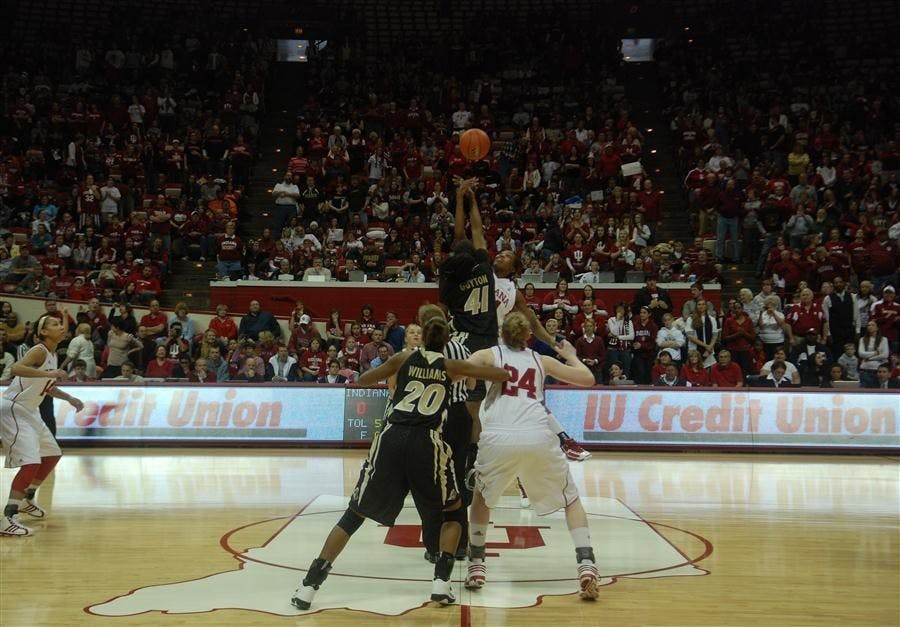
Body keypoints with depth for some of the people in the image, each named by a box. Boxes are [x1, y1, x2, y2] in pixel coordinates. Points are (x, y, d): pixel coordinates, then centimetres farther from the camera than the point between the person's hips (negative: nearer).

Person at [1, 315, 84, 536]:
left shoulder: (52, 354, 10)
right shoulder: (39, 351, -17)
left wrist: (70, 399, 19)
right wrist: (49, 373, -40)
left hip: (29, 411, 10)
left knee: (52, 454, 20)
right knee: (31, 462, -20)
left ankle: (27, 499, 37)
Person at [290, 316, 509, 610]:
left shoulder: (403, 359, 16)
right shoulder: (452, 366, 14)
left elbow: (362, 380, 26)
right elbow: (504, 375, 16)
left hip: (391, 439, 2)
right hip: (426, 442, -1)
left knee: (355, 513, 10)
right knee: (454, 511, 22)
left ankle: (309, 586, 5)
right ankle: (441, 582, 8)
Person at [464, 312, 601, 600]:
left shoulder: (488, 354, 17)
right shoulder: (542, 360, 23)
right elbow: (588, 379, 29)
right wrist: (572, 356, 46)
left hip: (498, 437, 0)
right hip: (538, 437, 1)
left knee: (481, 497, 28)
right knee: (572, 498, 19)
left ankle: (476, 566, 22)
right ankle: (586, 566, 3)